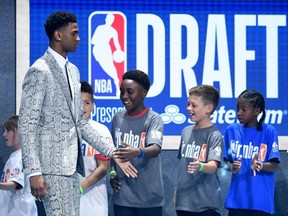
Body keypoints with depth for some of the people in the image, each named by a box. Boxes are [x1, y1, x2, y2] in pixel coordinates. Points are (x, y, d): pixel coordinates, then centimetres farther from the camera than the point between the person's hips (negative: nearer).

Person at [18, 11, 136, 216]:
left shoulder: (73, 71, 17)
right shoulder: (40, 71, -9)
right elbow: (27, 125, -13)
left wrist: (113, 152, 14)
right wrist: (34, 172, -19)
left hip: (71, 166, 9)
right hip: (52, 168, -9)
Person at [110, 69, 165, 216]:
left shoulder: (153, 119, -8)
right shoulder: (118, 118, 8)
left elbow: (155, 149, -25)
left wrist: (138, 152, -46)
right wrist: (112, 173, 4)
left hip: (149, 197, -4)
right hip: (122, 195, 4)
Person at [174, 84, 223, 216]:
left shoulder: (214, 135, -10)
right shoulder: (186, 131, 11)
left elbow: (213, 166, -22)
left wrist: (200, 166, -43)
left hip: (206, 204, -7)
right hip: (184, 201, 7)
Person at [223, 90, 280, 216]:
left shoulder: (268, 132, -4)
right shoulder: (231, 130, 6)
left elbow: (274, 166, -5)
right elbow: (227, 161, 11)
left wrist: (259, 165, -25)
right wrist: (232, 167, -12)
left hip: (261, 200, -3)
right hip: (237, 199, 3)